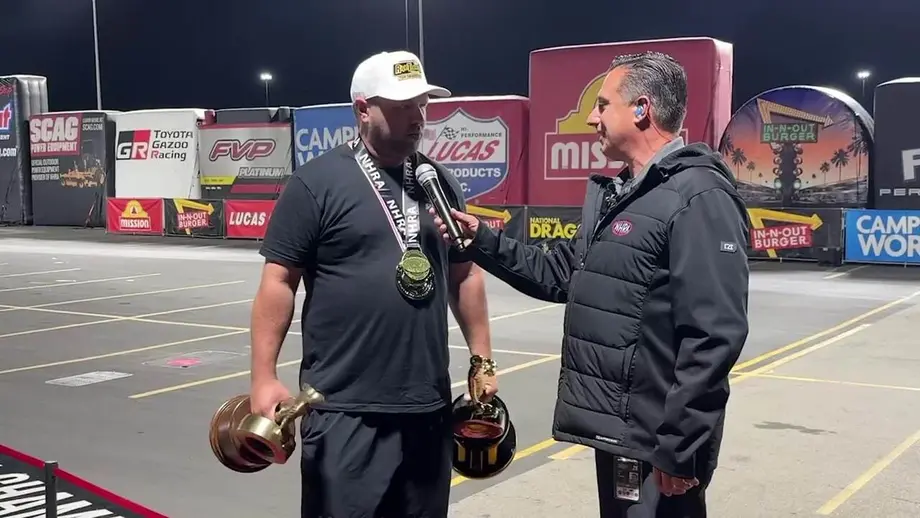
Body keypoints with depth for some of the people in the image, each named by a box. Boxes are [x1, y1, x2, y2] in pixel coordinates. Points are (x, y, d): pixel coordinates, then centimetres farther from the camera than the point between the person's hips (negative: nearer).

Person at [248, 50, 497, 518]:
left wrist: (482, 359, 14)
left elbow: (465, 276, 16)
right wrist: (264, 377, -11)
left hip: (429, 405, 5)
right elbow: (278, 281, -7)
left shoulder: (439, 182, 10)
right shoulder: (317, 182, -7)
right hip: (345, 410, -5)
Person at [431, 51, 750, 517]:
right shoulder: (615, 195, 14)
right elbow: (561, 274, 19)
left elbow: (714, 336, -24)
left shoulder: (699, 198, -18)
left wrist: (678, 450, -23)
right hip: (614, 433, 9)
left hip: (653, 447, -9)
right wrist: (484, 242, 10)